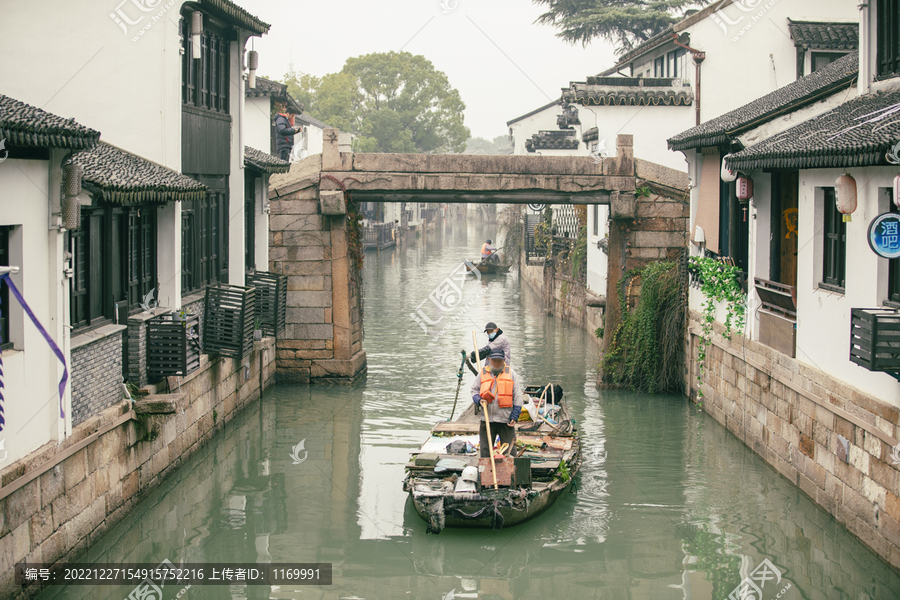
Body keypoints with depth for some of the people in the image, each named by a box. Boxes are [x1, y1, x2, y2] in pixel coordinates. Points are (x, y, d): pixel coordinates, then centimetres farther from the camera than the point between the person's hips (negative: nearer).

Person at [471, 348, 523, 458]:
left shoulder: (511, 373, 5)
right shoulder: (483, 373, 9)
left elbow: (517, 395, 4)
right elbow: (474, 390, 18)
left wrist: (515, 416, -3)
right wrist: (479, 400, -5)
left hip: (506, 420, -2)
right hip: (487, 419, 2)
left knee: (509, 452, 0)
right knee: (485, 450, 6)